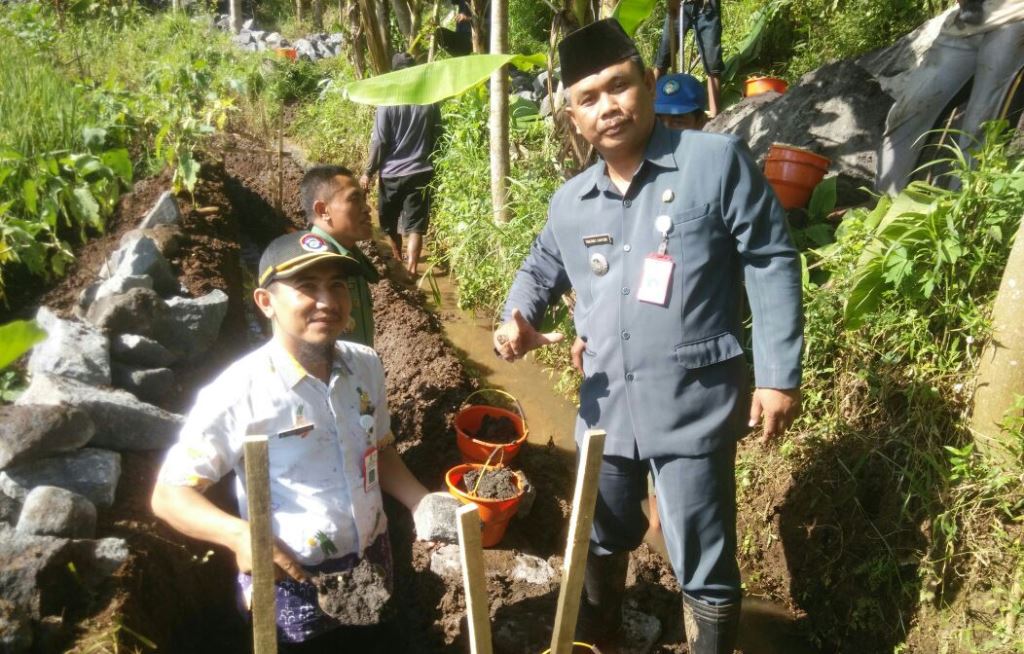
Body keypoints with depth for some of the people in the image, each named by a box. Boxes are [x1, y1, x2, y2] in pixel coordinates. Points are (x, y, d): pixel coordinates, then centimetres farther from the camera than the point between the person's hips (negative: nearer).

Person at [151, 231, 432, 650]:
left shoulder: (366, 366, -6)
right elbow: (169, 494, -15)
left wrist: (422, 505, -6)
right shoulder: (237, 394, -22)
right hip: (291, 582, -5)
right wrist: (238, 534, -32)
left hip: (373, 562, 6)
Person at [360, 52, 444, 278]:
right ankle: (410, 268, -9)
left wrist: (368, 172, -2)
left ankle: (397, 259, 36)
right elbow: (437, 137, 6)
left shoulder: (388, 102, -10)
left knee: (391, 222, 19)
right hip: (420, 172, 1)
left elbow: (379, 142, -10)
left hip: (392, 173, -1)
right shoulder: (429, 102, -2)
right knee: (415, 226, 1)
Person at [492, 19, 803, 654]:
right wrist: (519, 315, -1)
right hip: (606, 405, 6)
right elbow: (542, 267, 22)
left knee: (704, 565, 9)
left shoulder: (717, 160, -9)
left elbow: (771, 264, -8)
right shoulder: (570, 202, 6)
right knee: (602, 539, 27)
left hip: (694, 406, -5)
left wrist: (779, 375, -12)